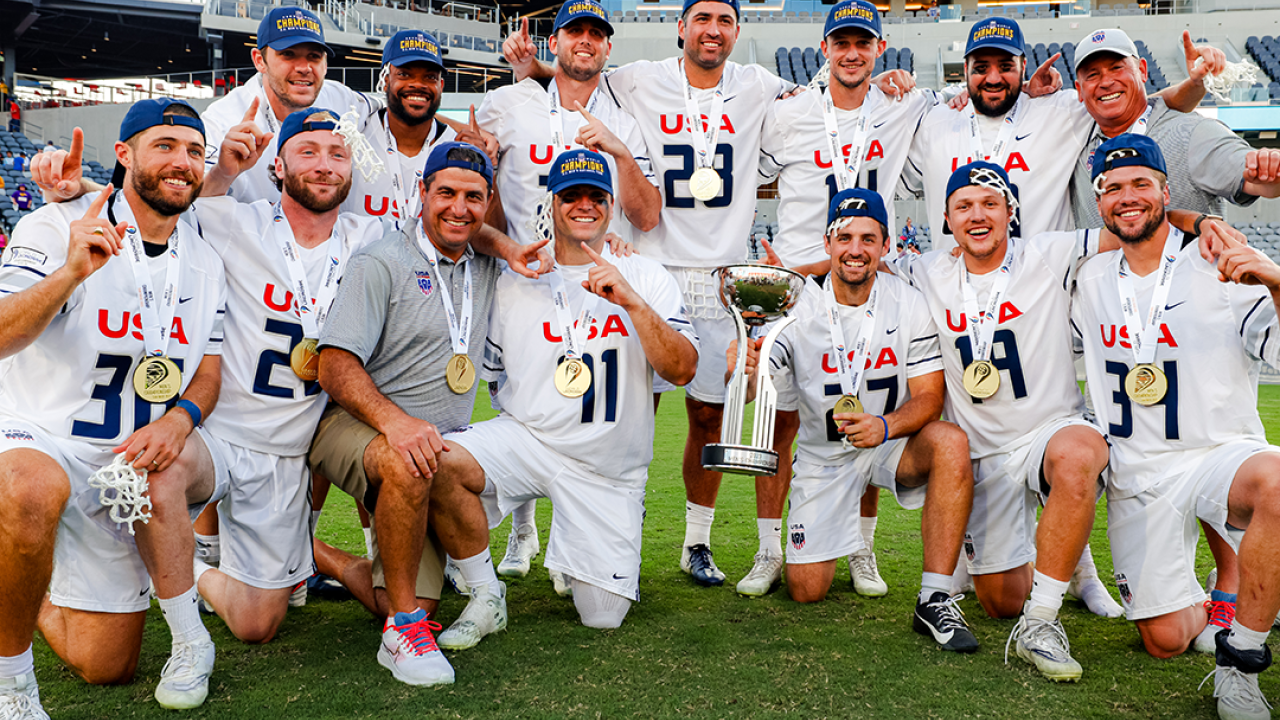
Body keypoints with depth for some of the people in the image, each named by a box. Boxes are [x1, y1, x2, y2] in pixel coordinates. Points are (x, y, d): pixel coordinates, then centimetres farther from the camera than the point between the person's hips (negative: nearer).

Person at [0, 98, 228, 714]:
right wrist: (72, 271, -38)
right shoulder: (57, 228, -8)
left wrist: (180, 418, -16)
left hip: (137, 459, 4)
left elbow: (210, 373, 7)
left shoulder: (205, 264, 8)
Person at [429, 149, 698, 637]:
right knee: (441, 462, -31)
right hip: (527, 437, 0)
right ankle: (486, 597, -9)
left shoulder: (648, 279, 3)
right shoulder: (515, 283, 7)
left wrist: (631, 302, -21)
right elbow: (480, 370, 16)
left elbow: (682, 371, -11)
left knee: (603, 616, -3)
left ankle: (580, 558, 34)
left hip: (610, 466, 0)